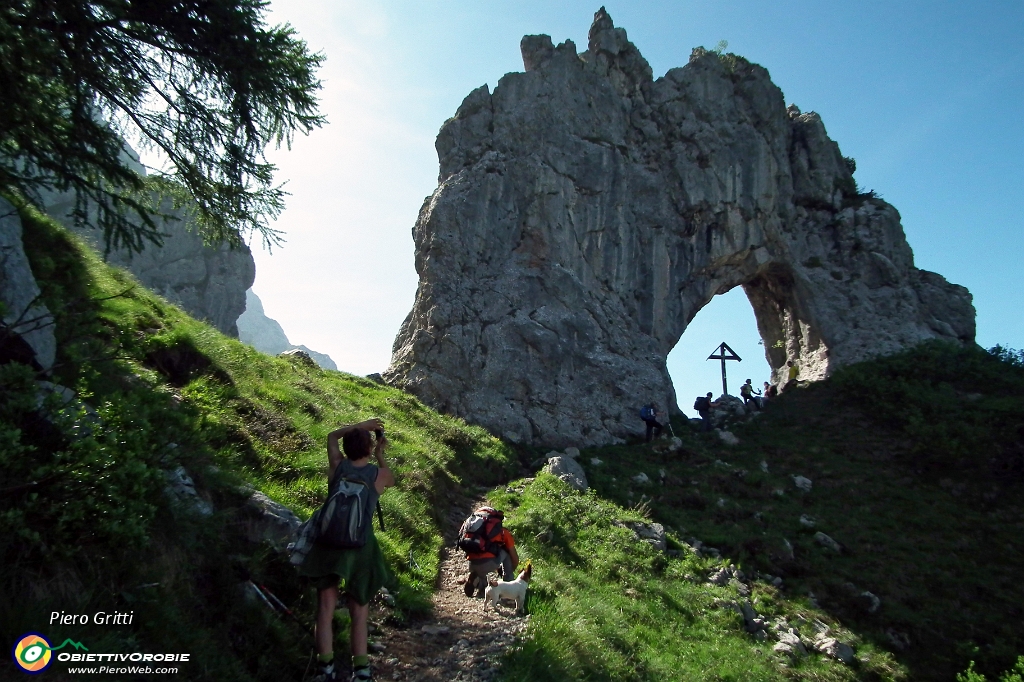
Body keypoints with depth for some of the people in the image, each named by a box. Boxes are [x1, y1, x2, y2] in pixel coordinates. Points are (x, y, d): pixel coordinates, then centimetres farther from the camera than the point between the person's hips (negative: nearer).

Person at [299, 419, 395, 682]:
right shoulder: (379, 473, 1)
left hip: (331, 541, 1)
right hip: (361, 545, -1)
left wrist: (361, 425, 23)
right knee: (359, 614, 8)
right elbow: (391, 481, 26)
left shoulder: (337, 465, 5)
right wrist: (380, 455, 29)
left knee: (326, 609, 1)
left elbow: (332, 436, 24)